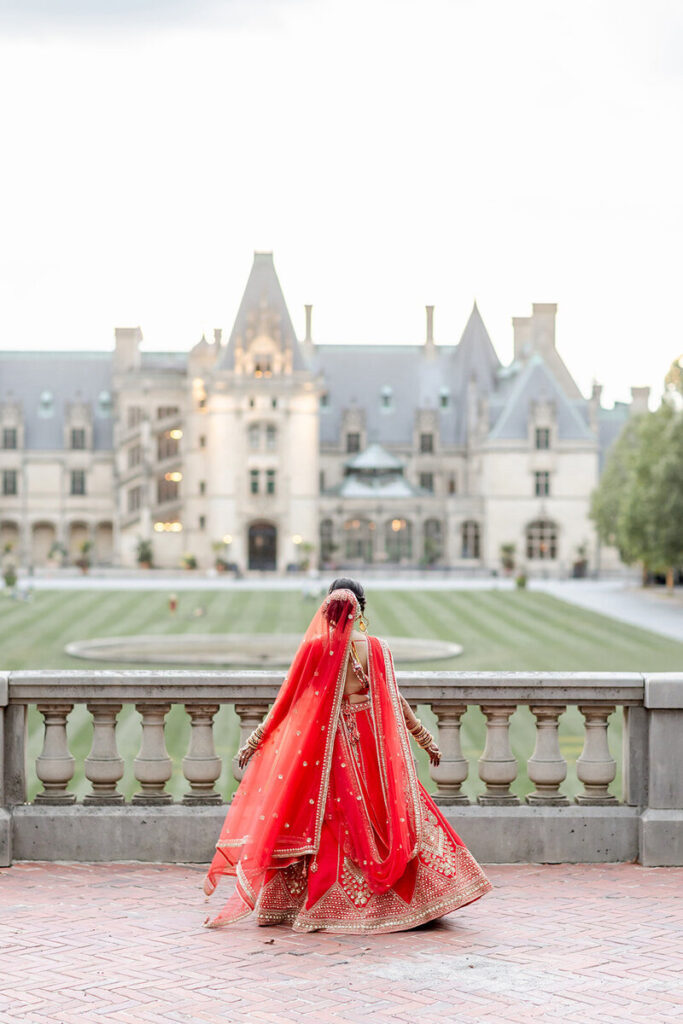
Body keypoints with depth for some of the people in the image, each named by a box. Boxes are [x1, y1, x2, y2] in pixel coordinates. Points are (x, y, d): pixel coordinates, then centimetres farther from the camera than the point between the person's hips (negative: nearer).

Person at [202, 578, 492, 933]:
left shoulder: (315, 647, -7)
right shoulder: (376, 648, -3)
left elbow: (286, 700, -4)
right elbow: (394, 700, 1)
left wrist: (256, 740, 4)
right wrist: (424, 738, 12)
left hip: (326, 746, 0)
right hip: (371, 743, 1)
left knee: (322, 822, 6)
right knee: (391, 814, 10)